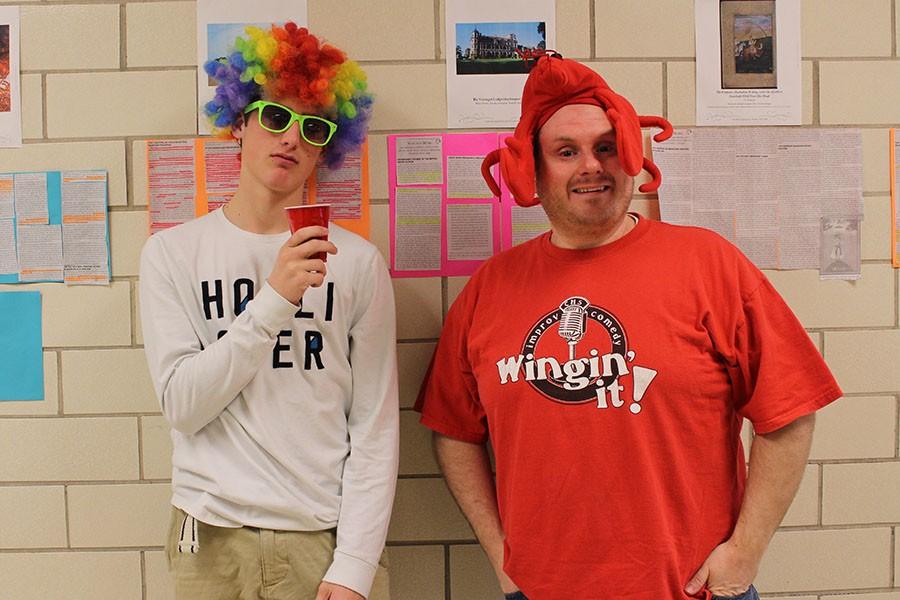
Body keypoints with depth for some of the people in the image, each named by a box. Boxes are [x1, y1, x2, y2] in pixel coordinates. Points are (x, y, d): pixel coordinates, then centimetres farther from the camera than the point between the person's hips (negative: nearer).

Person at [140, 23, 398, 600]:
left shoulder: (357, 262, -4)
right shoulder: (173, 253, -1)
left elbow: (375, 426, -5)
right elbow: (183, 405, -10)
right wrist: (274, 298, -21)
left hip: (328, 536, -1)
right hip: (212, 537, 1)